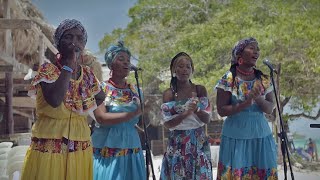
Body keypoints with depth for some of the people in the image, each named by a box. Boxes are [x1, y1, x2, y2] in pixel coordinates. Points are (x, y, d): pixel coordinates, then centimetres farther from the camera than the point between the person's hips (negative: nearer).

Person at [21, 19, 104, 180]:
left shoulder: (87, 74, 7)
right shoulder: (48, 70, -6)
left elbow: (101, 98, 25)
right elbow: (54, 100, -25)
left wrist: (82, 112, 11)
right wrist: (68, 65, -18)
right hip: (48, 149, -4)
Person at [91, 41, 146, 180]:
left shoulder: (135, 90, 11)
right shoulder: (101, 88, -2)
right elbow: (102, 118, -17)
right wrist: (134, 113, -21)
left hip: (132, 151, 4)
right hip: (107, 151, -4)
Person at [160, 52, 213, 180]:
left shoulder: (200, 90, 2)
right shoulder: (168, 94, -3)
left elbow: (207, 119, -1)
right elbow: (167, 124, -8)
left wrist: (196, 109, -20)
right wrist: (185, 113, -22)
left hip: (199, 142, 1)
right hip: (178, 143, -1)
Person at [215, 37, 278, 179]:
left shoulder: (264, 79, 4)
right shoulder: (228, 79, -8)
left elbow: (270, 109, 3)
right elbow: (221, 110, -9)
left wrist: (258, 98, -17)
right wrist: (245, 103, -21)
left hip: (261, 135, 4)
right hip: (236, 136, -4)